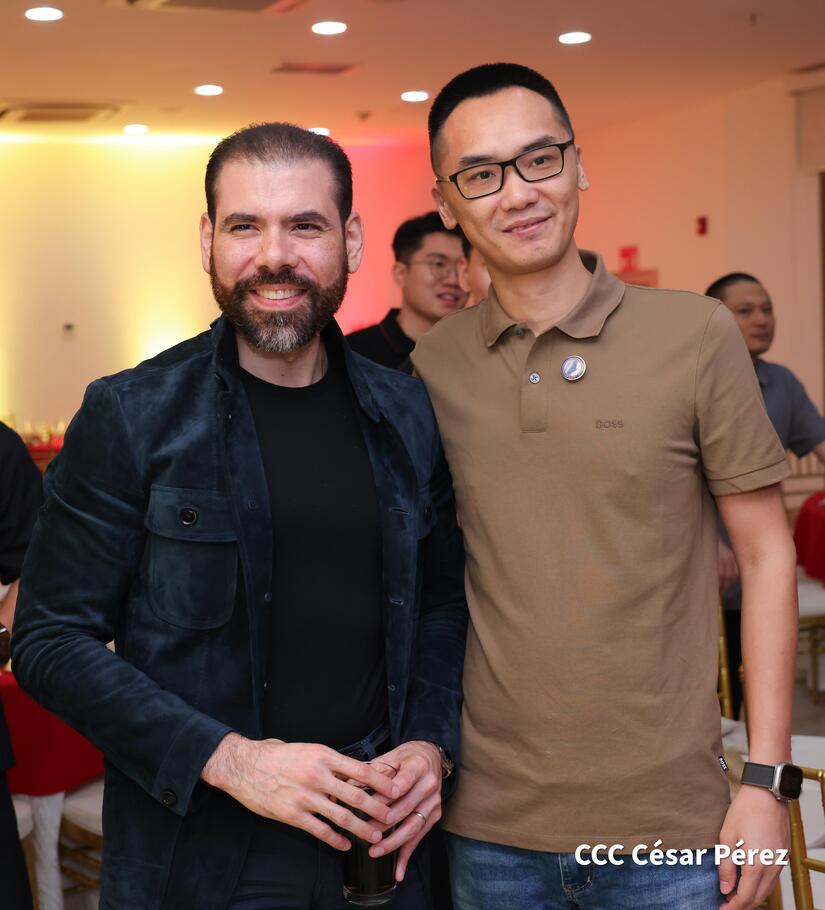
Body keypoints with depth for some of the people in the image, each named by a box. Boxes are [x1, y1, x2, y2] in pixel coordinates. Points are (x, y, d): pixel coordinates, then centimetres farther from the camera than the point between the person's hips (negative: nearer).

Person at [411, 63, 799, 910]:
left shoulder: (696, 334, -7)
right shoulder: (430, 365, 0)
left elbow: (765, 556, -3)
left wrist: (768, 777, -6)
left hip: (669, 819, -2)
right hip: (488, 823, 2)